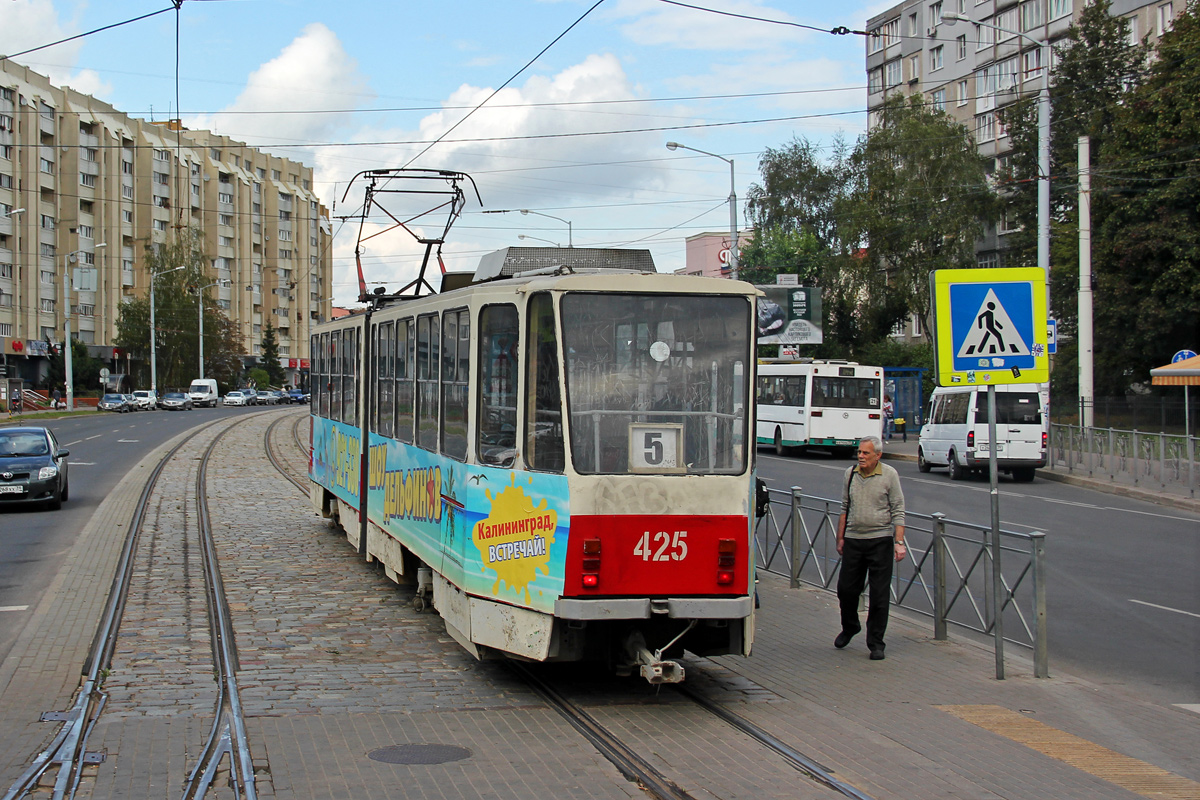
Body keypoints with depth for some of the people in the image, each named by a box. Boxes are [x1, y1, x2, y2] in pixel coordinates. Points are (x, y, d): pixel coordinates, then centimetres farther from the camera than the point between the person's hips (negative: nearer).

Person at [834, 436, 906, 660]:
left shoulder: (889, 475, -4)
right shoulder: (850, 474, 6)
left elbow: (898, 511, -3)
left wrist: (899, 542, -10)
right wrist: (840, 538, 14)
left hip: (880, 541, -3)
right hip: (853, 540, 3)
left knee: (879, 595, -1)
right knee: (846, 589, 7)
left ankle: (876, 643, 9)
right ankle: (849, 627, 34)